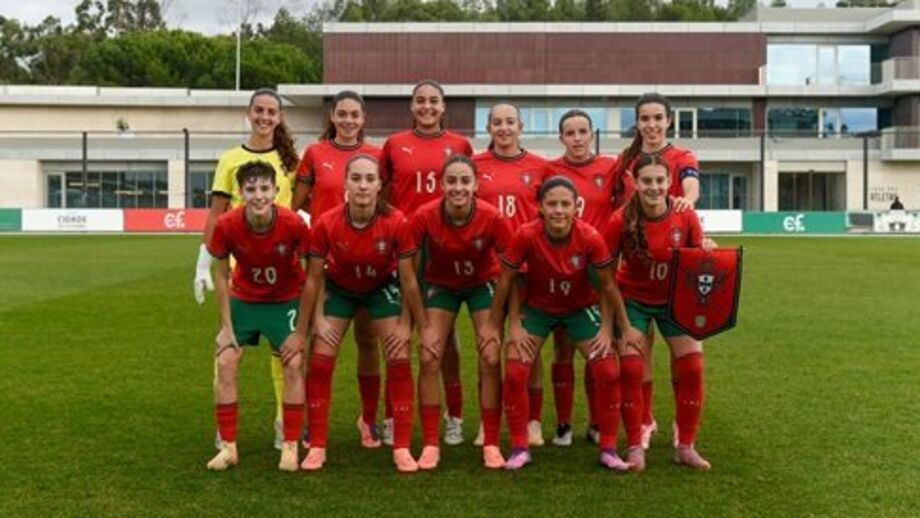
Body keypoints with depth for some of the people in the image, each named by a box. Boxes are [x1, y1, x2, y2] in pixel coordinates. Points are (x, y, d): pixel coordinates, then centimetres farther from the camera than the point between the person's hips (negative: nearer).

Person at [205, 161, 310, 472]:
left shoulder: (293, 224, -27)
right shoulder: (227, 226, -23)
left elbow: (311, 277, -15)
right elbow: (222, 276, -7)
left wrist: (302, 331, -15)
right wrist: (227, 327, -8)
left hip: (286, 301, -1)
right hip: (243, 300, 2)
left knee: (294, 365, -11)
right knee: (225, 363, -5)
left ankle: (290, 446, 2)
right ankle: (228, 446, 7)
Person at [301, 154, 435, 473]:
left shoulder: (396, 223, -30)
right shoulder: (327, 224, -29)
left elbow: (408, 279, -18)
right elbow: (315, 278, -14)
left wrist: (422, 326, -13)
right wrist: (318, 320, -15)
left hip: (382, 288, 0)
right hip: (339, 289, 1)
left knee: (399, 360, -9)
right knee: (320, 361, -6)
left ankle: (402, 448, 0)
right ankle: (317, 447, 7)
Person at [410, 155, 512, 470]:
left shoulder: (492, 218, -28)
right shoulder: (424, 217, -27)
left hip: (483, 284, 0)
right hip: (441, 285, 1)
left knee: (491, 359, -10)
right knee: (429, 358, -9)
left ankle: (491, 444, 3)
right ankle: (430, 444, 2)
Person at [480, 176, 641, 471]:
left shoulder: (590, 237, -26)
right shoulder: (526, 236, -27)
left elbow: (608, 285, -12)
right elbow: (506, 280, -12)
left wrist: (624, 329, -4)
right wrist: (496, 326, -6)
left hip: (581, 308, 0)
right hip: (536, 308, 0)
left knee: (608, 372, -10)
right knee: (514, 373, -12)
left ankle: (608, 450, 7)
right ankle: (520, 448, 5)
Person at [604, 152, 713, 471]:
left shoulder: (686, 217, -17)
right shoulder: (621, 220, -22)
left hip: (675, 300, 2)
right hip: (633, 300, -1)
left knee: (692, 367, -4)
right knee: (631, 369, -9)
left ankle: (685, 446, 12)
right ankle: (635, 447, 6)